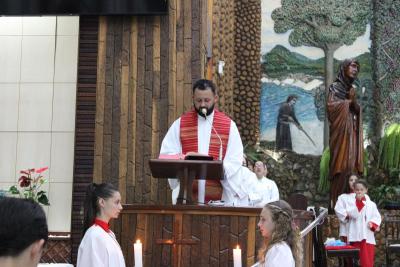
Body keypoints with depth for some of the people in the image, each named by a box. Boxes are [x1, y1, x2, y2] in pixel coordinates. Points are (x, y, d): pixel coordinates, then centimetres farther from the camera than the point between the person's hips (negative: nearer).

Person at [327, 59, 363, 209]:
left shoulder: (352, 89, 19)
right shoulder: (335, 87, -1)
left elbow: (357, 110, 12)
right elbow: (330, 105, -16)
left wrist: (354, 101, -7)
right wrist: (348, 101, -6)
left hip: (352, 132, 7)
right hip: (340, 131, -7)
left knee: (352, 164, 0)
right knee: (342, 164, -13)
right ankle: (336, 202, -13)